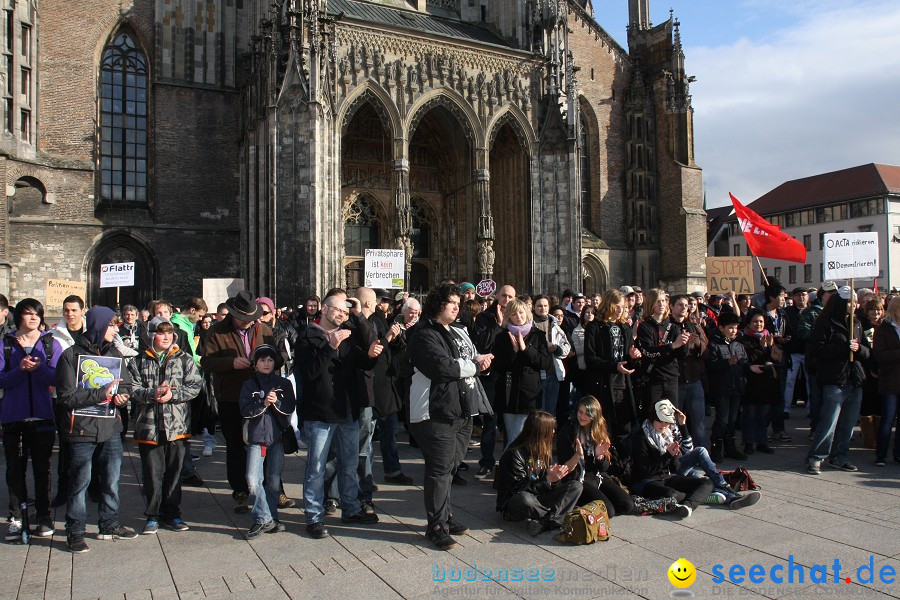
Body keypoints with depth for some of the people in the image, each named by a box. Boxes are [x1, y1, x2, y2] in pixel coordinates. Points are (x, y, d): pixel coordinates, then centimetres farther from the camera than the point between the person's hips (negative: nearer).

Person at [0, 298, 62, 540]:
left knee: (42, 468, 7)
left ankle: (44, 517, 17)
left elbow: (57, 378, -6)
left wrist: (39, 368, -23)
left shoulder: (51, 344, 4)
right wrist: (20, 370, -21)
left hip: (42, 416, 0)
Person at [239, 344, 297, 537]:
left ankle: (268, 517, 19)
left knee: (274, 480, 4)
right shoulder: (249, 385, 6)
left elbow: (290, 407, 0)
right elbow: (245, 410, -4)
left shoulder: (284, 383, 8)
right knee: (253, 479, -11)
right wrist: (263, 403, -16)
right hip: (256, 436, -1)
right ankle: (264, 519, -1)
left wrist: (276, 402, -16)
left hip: (277, 436, 1)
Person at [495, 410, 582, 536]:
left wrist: (554, 476, -14)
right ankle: (558, 518, -16)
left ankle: (546, 523, -29)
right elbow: (518, 490, -20)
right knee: (525, 499, -43)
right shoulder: (514, 454, -16)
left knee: (577, 486, -9)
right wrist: (548, 480, -24)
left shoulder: (544, 450, 7)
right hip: (513, 507, -7)